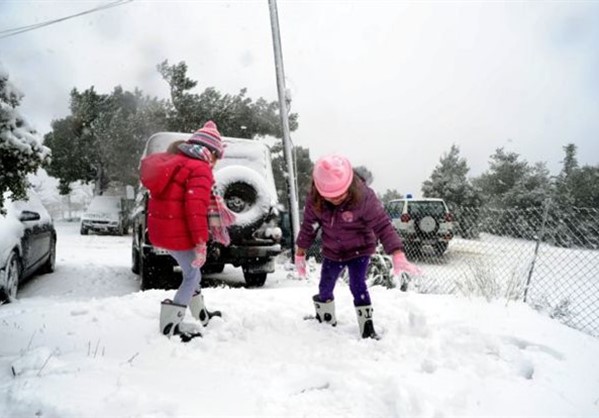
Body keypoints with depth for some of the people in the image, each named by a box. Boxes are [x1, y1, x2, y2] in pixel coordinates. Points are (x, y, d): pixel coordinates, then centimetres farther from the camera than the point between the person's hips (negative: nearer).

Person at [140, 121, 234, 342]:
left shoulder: (173, 162, 16)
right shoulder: (200, 169, -14)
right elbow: (196, 207, -23)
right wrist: (201, 241, -22)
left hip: (161, 229, 10)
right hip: (178, 233, -9)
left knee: (191, 272, 22)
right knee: (193, 275, 5)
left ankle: (201, 314, 37)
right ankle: (171, 324, 7)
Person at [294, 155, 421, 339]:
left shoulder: (364, 197, -32)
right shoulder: (314, 199, -21)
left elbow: (383, 225, -30)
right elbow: (308, 226, -5)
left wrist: (398, 256, -41)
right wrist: (300, 254, 1)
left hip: (359, 249, -4)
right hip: (332, 251, 4)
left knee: (357, 285, -15)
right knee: (325, 287, 14)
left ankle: (367, 328, 0)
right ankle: (325, 321, 38)